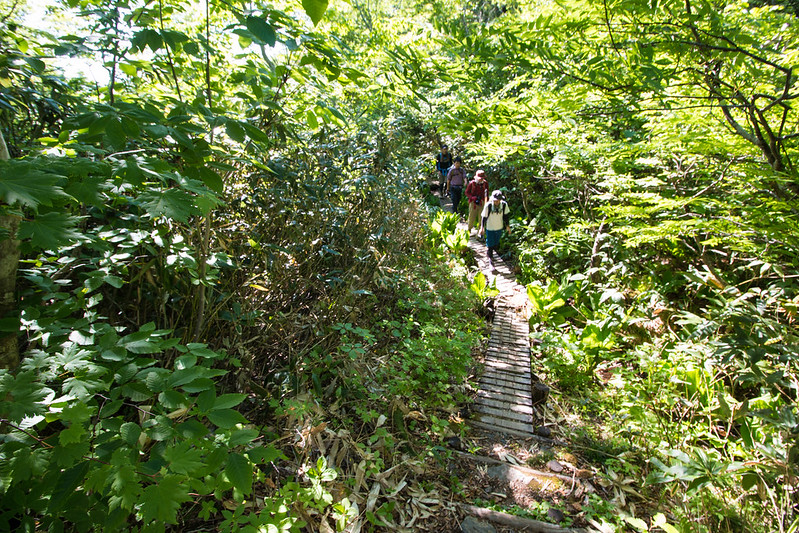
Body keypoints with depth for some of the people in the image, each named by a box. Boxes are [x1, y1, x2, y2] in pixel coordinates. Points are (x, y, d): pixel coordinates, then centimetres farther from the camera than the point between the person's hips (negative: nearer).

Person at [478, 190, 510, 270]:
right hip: (490, 228, -3)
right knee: (490, 246, 2)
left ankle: (490, 254, 48)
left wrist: (507, 226, 8)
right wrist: (482, 228, -10)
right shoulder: (488, 205, -23)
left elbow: (506, 215, 2)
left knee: (496, 245, 20)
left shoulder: (504, 204, -15)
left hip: (499, 228, 4)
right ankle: (491, 262, 16)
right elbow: (484, 217, -11)